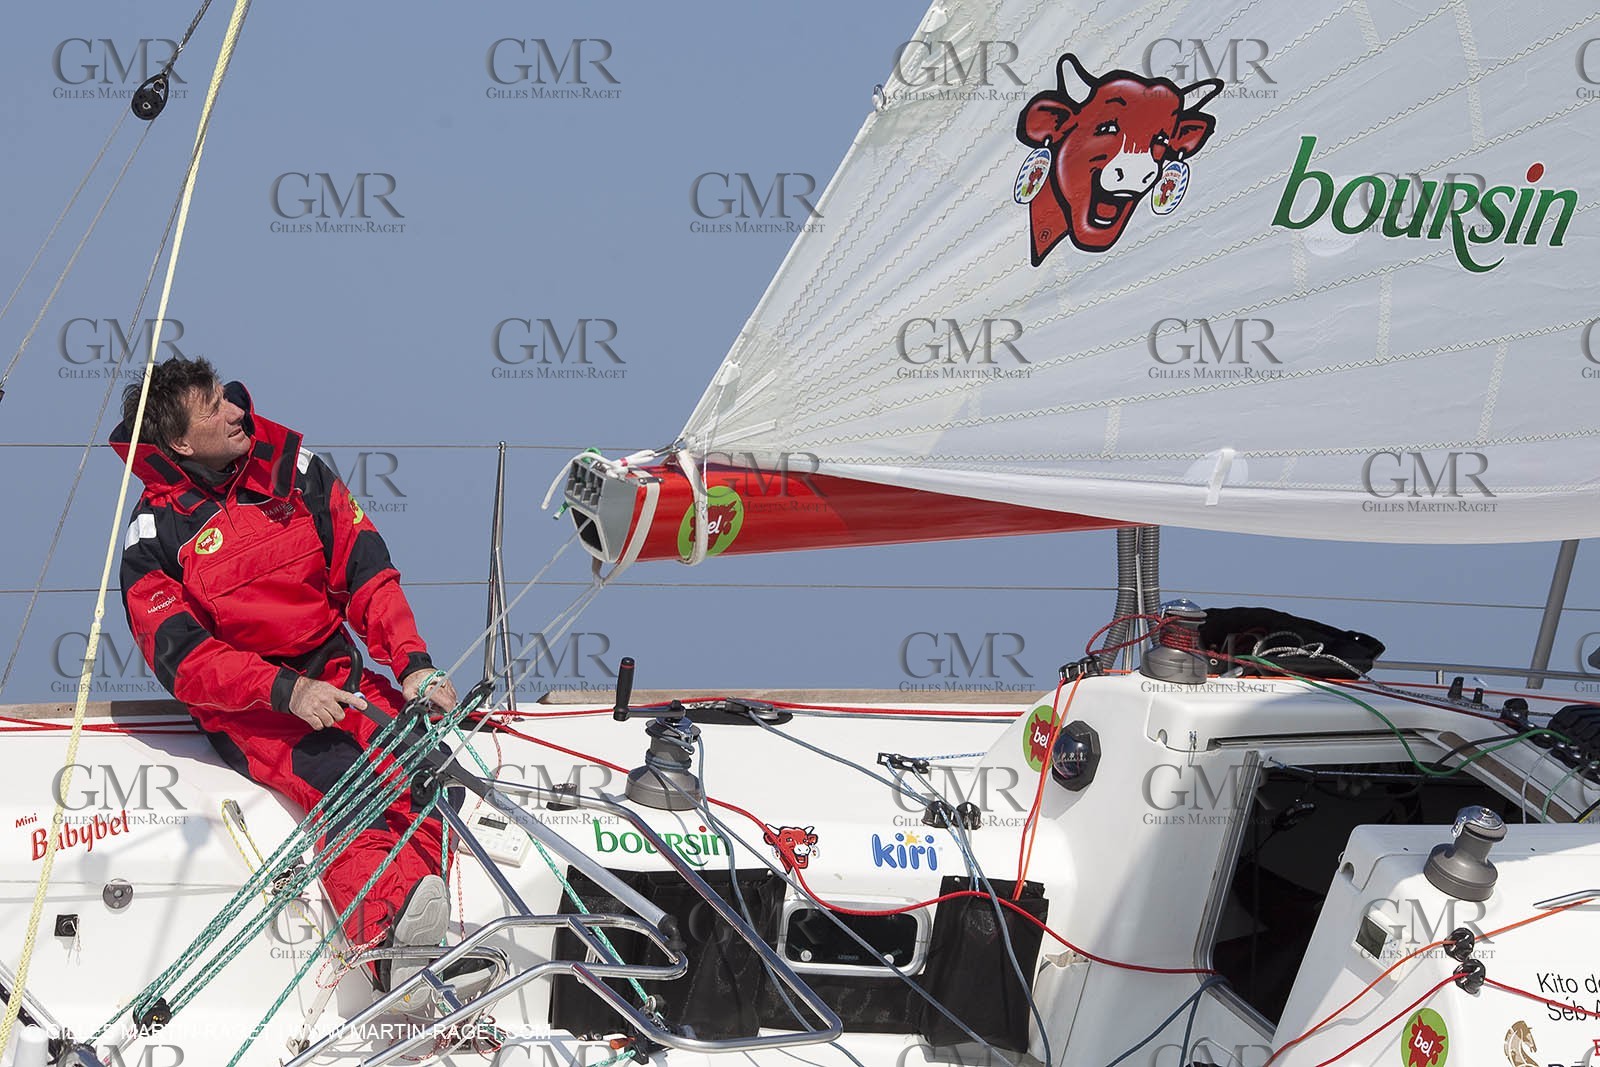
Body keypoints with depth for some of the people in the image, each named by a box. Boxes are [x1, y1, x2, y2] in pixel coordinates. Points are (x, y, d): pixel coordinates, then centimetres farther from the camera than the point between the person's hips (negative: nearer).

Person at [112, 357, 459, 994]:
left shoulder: (291, 466, 5)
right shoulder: (156, 533, -5)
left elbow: (365, 570, 5)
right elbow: (182, 659, -11)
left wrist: (413, 663, -9)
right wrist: (286, 690, -25)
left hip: (335, 675, 4)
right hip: (244, 706, -4)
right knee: (343, 779, -34)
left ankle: (411, 931, -43)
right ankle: (393, 947, -53)